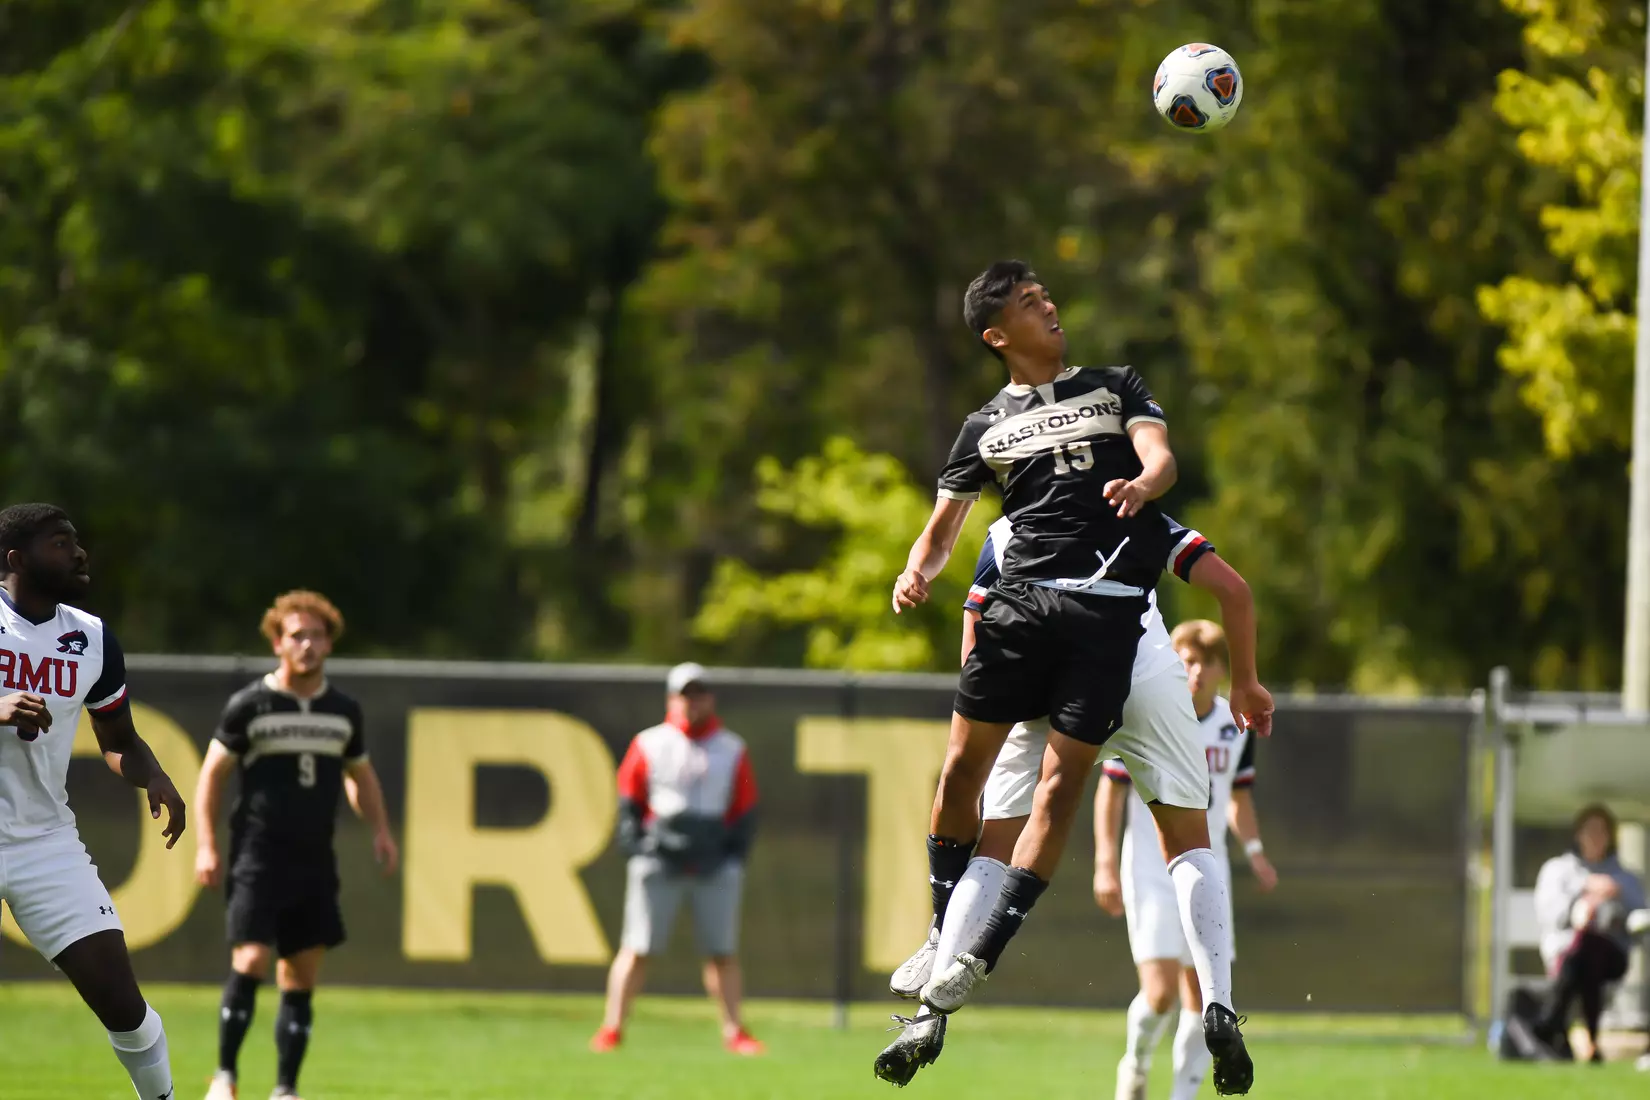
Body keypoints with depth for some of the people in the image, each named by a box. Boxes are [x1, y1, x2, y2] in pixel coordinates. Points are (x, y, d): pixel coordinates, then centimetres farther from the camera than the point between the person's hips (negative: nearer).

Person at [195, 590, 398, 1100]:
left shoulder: (344, 711, 10)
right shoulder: (249, 705, -2)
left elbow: (360, 775, 23)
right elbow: (212, 774, 1)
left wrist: (380, 830, 7)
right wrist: (206, 846, -7)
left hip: (315, 862, 4)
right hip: (258, 860, -4)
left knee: (301, 977, 3)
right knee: (250, 962, -15)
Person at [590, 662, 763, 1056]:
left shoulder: (732, 750, 10)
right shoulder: (649, 744, 5)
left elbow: (745, 812, 12)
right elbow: (628, 802, 7)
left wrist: (733, 856, 0)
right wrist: (636, 844, -6)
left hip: (713, 864, 2)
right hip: (658, 860, -2)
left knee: (723, 951, 3)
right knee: (637, 948, -4)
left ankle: (734, 1032, 10)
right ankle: (612, 1029, -1)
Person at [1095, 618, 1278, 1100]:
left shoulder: (1236, 726, 6)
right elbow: (1111, 790, -5)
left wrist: (1254, 849, 4)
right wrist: (1105, 866, -10)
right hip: (1151, 874, -5)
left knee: (1204, 996, -1)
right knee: (1160, 992, -15)